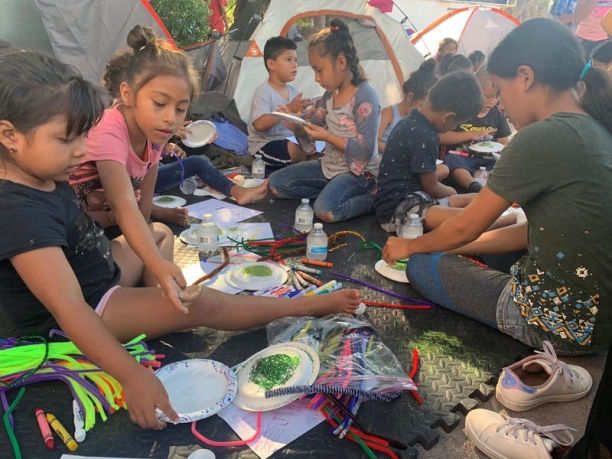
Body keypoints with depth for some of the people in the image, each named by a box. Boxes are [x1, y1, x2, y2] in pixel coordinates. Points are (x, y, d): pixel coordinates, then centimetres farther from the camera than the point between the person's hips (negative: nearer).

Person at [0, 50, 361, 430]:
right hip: (74, 323, -10)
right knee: (203, 305, -20)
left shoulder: (44, 178, -4)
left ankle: (156, 310, 3)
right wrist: (133, 376, -42)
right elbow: (69, 309, -38)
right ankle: (311, 306, -7)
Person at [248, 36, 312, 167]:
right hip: (263, 144, -7)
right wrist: (289, 109, -32)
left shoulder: (293, 90, 6)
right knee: (297, 151, -28)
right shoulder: (263, 92, -16)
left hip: (288, 140, 7)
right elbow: (260, 125, -29)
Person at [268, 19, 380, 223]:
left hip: (358, 171, -9)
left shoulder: (365, 96, -19)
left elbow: (365, 150, -23)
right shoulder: (330, 93, 5)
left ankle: (371, 199, -8)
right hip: (328, 166, 9)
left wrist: (328, 137, -23)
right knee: (276, 183, 3)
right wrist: (295, 124, -8)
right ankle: (332, 193, -3)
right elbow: (313, 126, 14)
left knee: (326, 210, -34)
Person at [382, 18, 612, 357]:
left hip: (561, 322, -9)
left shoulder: (541, 138, -22)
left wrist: (410, 246, 8)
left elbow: (466, 227, -11)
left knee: (421, 266, 4)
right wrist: (449, 246, 13)